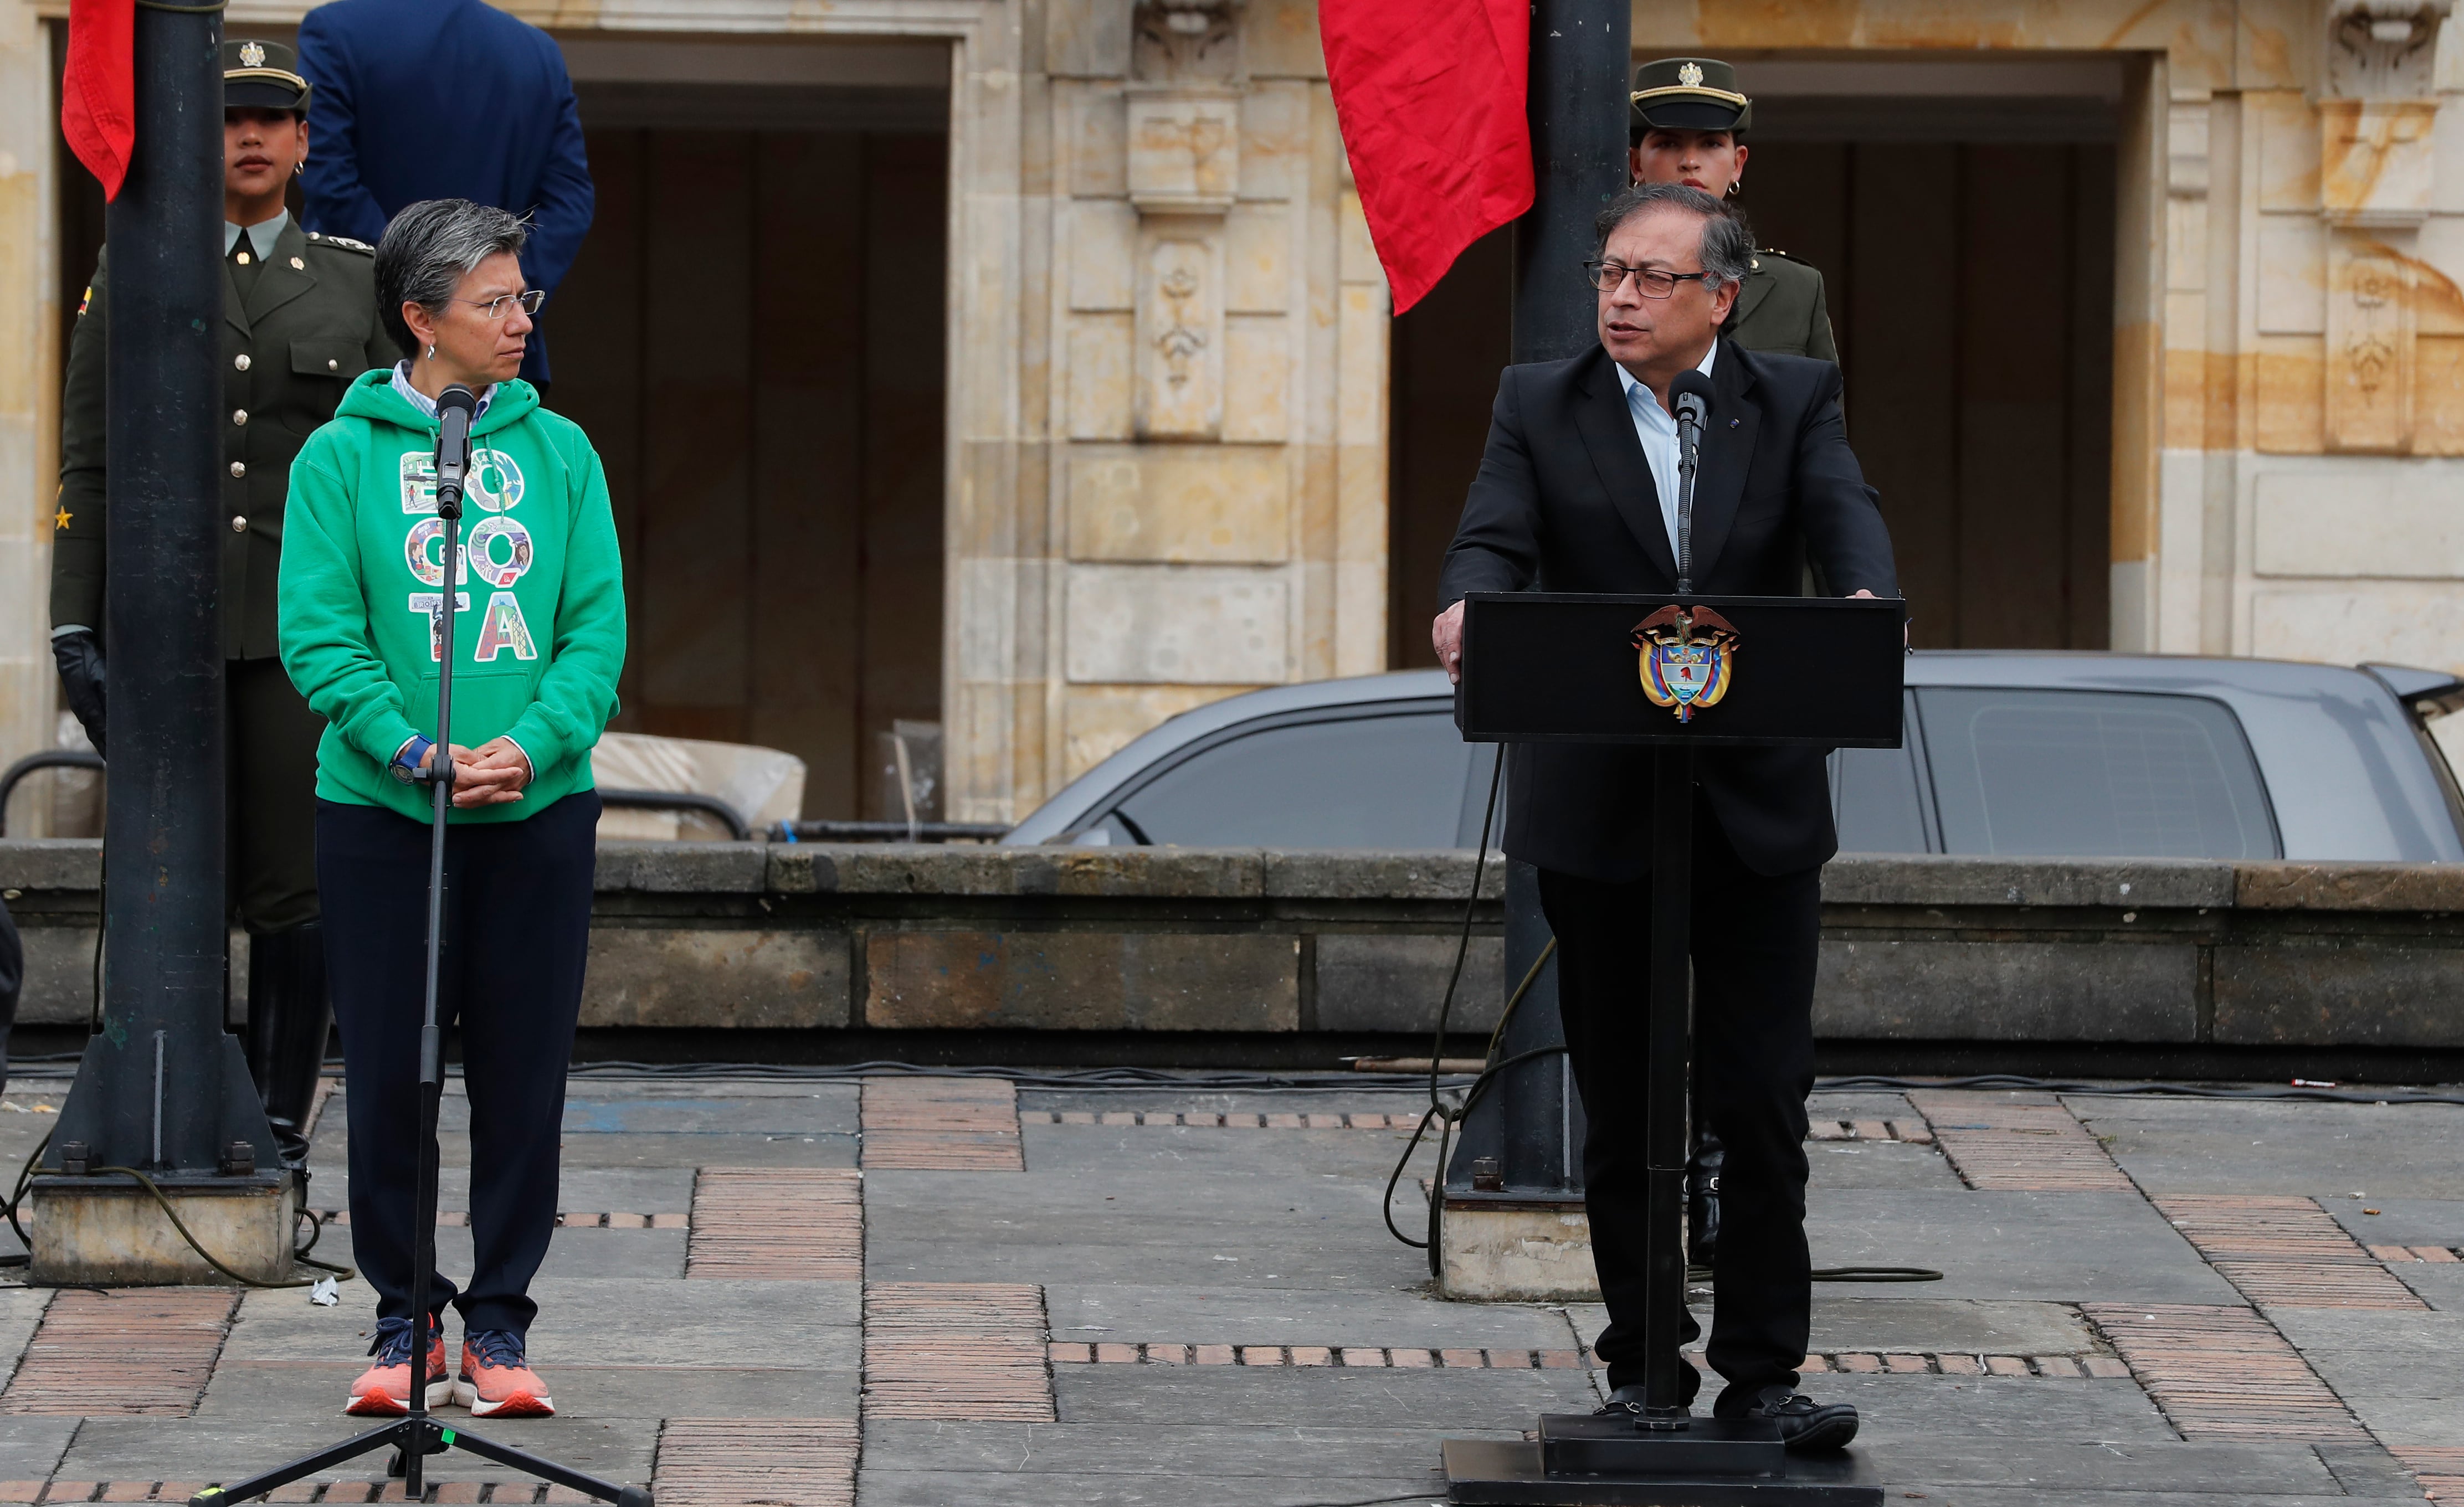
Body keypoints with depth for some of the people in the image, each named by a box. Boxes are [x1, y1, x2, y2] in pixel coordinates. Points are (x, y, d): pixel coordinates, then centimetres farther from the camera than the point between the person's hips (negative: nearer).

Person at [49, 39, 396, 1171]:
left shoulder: (354, 284, 7)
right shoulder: (130, 274, 6)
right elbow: (89, 463, 4)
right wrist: (73, 628, -3)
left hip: (309, 628, 0)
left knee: (293, 887, -2)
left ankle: (279, 1128, 5)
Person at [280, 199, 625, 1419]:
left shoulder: (559, 453, 7)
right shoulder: (342, 456, 0)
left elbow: (598, 626, 2)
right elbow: (318, 631, -6)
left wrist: (536, 741, -15)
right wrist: (413, 746, -18)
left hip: (539, 810, 2)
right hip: (379, 813, -2)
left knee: (525, 1076, 3)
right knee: (389, 1076, 1)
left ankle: (499, 1321, 12)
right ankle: (403, 1319, 13)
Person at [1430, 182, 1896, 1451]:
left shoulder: (1795, 403, 5)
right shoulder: (1539, 406, 5)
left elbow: (1846, 517, -12)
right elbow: (1494, 538, -10)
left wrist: (1863, 600, -36)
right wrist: (1469, 609, -34)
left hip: (1757, 808, 0)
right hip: (1594, 811, 1)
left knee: (1763, 1101, -2)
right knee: (1622, 1108, 7)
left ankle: (1762, 1371, 4)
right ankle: (1640, 1373, 14)